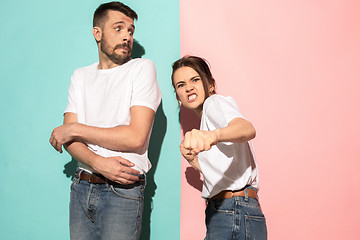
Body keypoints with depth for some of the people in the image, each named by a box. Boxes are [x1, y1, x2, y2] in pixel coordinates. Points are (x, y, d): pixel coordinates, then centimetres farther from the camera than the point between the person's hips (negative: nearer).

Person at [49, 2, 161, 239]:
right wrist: (99, 163, -18)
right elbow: (69, 137, 2)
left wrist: (75, 129, -8)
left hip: (122, 190, -4)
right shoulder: (81, 76, 10)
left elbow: (136, 137, -15)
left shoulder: (142, 69, -5)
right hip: (82, 186, 4)